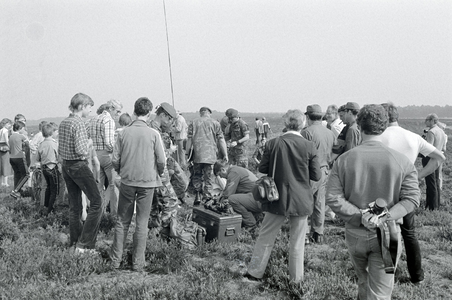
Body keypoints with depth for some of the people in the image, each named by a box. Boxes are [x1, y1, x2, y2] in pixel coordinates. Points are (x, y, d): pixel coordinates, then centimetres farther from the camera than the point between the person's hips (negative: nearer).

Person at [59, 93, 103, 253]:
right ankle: (83, 245, -4)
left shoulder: (63, 123, 10)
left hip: (65, 166, 9)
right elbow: (81, 150, -22)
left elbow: (60, 150, 15)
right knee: (96, 202, -2)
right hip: (79, 166, -9)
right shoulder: (78, 123, -16)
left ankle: (74, 242, 24)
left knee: (74, 206, 15)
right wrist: (89, 143, -5)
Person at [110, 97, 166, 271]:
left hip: (127, 182, 2)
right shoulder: (153, 134, -9)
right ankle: (138, 263, 15)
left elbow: (115, 160, -2)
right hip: (147, 182, -2)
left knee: (122, 221, 15)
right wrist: (159, 174, 12)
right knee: (142, 223, 8)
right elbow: (161, 160, -8)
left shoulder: (124, 133, -4)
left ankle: (116, 259, 22)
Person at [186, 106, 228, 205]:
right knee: (208, 178, 7)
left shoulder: (194, 123, 8)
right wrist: (225, 155, 5)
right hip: (210, 155, 0)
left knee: (196, 176, 13)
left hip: (197, 155, 0)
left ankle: (198, 196, 3)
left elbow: (189, 140, 5)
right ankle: (207, 198, 8)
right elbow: (221, 140, 2)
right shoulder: (215, 123, 6)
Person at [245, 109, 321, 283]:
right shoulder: (309, 146, -10)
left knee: (265, 237, 14)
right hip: (301, 201, 0)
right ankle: (296, 279, 24)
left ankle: (254, 273, 22)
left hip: (277, 199, 1)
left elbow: (262, 169, -4)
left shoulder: (273, 144, -9)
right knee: (297, 242, 12)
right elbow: (316, 176, -7)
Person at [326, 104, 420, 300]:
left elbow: (332, 198, -13)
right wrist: (385, 217, -20)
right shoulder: (401, 161, -9)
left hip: (355, 233, 2)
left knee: (362, 279, 28)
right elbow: (412, 198, -13)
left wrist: (360, 216, -16)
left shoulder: (344, 159, -8)